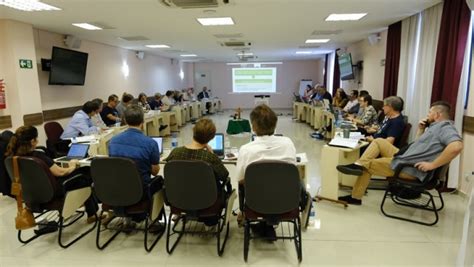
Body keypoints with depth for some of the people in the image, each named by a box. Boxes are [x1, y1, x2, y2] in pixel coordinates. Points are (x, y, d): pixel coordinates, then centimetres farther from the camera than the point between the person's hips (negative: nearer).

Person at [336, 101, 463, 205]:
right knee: (379, 141, 9)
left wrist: (432, 165, -30)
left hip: (411, 168, -10)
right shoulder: (434, 126, 17)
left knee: (368, 164, -3)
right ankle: (358, 165, -6)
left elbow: (456, 146, -35)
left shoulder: (445, 127, -15)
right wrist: (421, 129, 12)